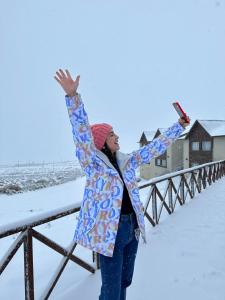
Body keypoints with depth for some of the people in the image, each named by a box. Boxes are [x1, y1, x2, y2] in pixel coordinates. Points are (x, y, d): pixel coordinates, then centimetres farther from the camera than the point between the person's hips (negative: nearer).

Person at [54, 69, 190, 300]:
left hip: (131, 227, 6)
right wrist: (72, 96, -35)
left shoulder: (126, 161, 6)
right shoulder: (93, 164, -11)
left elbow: (155, 147, 11)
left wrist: (179, 126, 13)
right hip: (109, 231, -6)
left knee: (125, 281, 23)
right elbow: (82, 132, -24)